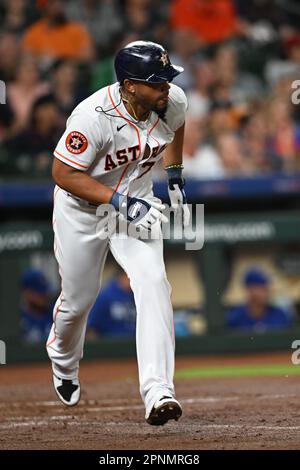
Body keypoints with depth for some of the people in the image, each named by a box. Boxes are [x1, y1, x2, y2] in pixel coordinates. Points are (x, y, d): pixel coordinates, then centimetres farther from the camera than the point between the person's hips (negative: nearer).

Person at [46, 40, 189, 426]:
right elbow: (63, 174, -26)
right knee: (78, 300, 12)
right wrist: (120, 201, -33)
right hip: (82, 209, -3)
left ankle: (157, 391, -26)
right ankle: (63, 362, 48)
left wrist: (175, 178, 13)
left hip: (135, 203, 3)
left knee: (153, 284, -20)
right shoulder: (94, 116, -33)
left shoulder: (173, 102, -16)